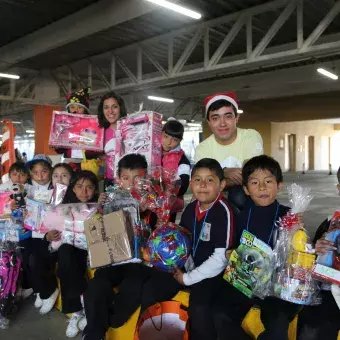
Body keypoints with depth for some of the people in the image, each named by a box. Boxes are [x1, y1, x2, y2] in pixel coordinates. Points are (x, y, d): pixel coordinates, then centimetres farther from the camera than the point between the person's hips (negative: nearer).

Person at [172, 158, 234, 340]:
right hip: (192, 267, 7)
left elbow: (221, 258, -21)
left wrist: (188, 278, -15)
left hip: (213, 273, -7)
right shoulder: (190, 209, 3)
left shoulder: (223, 212, -20)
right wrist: (181, 267, -6)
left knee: (198, 304, -27)